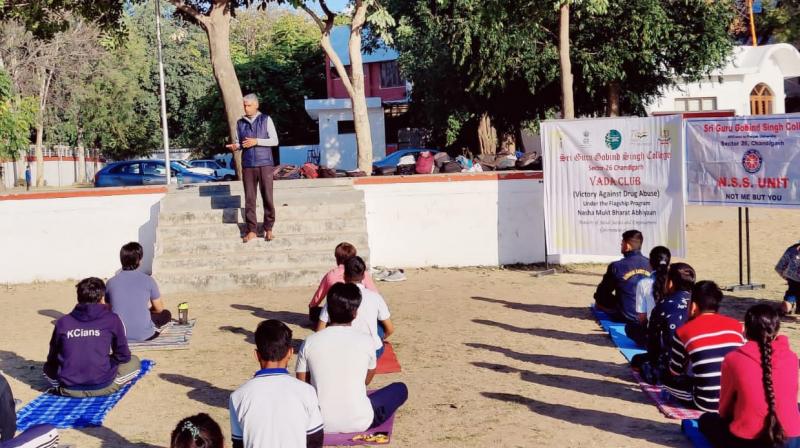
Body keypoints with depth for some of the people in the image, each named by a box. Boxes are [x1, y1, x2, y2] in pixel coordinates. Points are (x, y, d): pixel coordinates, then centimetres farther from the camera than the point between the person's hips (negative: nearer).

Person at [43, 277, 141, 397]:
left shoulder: (62, 322, 2)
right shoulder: (112, 320, -3)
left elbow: (52, 358, 11)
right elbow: (123, 356, 4)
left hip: (68, 389, 1)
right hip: (102, 387, -1)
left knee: (48, 367, 32)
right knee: (134, 362, 21)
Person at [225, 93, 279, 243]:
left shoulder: (266, 120, 4)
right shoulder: (240, 123, 12)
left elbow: (275, 141, 0)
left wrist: (256, 141, -11)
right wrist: (235, 146, -4)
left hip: (265, 164, -2)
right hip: (247, 165, 2)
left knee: (267, 197, -3)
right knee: (249, 198, 1)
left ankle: (268, 229, 6)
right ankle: (251, 230, 5)